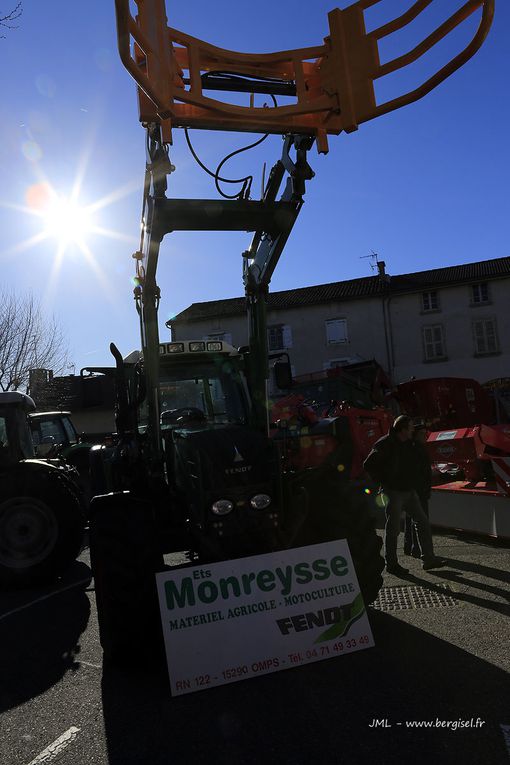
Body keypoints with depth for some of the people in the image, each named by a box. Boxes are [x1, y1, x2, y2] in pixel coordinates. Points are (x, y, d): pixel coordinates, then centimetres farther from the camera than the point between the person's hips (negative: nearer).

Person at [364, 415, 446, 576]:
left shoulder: (408, 443, 10)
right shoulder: (385, 444, -16)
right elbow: (368, 465, -17)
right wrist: (381, 482, -12)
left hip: (409, 490, 8)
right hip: (393, 492, -8)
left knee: (423, 522, 9)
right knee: (393, 528, 0)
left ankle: (428, 558, 18)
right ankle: (391, 564, 11)